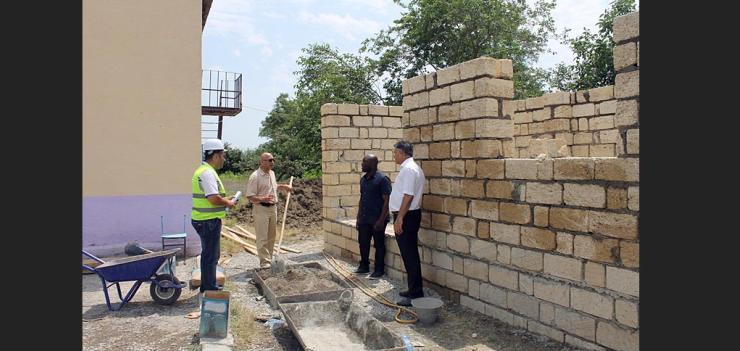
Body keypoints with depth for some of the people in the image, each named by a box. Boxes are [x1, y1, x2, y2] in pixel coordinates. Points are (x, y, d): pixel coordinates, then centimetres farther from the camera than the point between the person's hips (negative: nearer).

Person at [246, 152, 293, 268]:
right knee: (262, 237, -4)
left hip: (273, 208, 8)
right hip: (261, 209, -8)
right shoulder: (255, 176, -15)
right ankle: (264, 262, 1)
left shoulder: (272, 173, 10)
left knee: (271, 237, 14)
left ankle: (270, 259, 24)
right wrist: (263, 199, -31)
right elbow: (250, 196, -17)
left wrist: (283, 186, 17)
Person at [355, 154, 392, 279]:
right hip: (364, 219, 7)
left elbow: (387, 201, -15)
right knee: (363, 243, 13)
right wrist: (358, 218, 14)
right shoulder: (363, 179, 10)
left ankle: (379, 270, 16)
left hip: (377, 219, -7)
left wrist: (381, 220, -20)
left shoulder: (382, 179, -13)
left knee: (379, 245, 4)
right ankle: (364, 266, 29)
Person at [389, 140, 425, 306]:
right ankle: (414, 290, 25)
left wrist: (399, 218, -22)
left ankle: (415, 294, 2)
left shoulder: (408, 169, -16)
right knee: (410, 255, 15)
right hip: (408, 216, 11)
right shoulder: (412, 168, 16)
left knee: (409, 255, -5)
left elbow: (408, 196, -22)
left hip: (406, 217, -11)